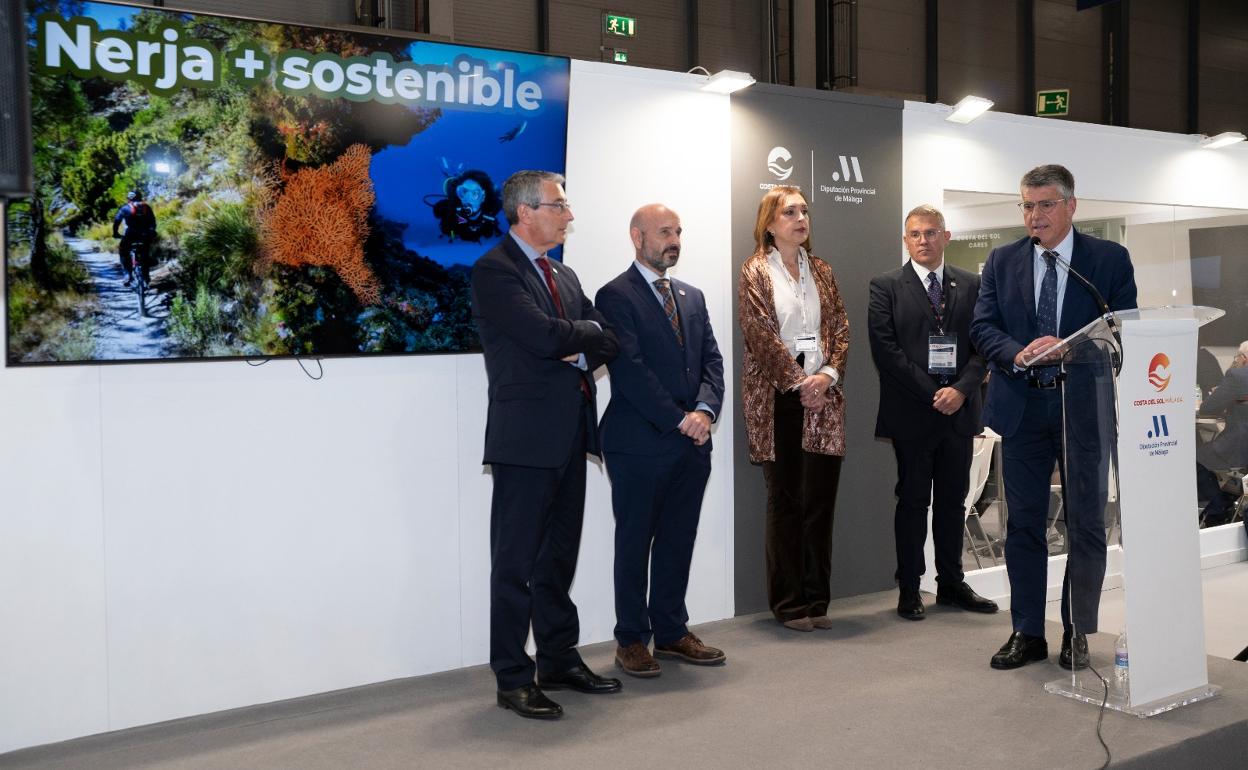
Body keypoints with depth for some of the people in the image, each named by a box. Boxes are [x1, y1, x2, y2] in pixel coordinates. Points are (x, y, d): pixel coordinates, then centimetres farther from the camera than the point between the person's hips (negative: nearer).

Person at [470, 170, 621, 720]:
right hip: (527, 436, -8)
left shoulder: (565, 276, 18)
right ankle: (513, 679, 8)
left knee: (559, 556, 15)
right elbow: (544, 334, -21)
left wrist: (580, 351, -9)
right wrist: (586, 332, -2)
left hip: (570, 435, 8)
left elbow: (608, 343, 12)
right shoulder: (495, 270, -8)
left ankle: (560, 660, 26)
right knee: (516, 561, -1)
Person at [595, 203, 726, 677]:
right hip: (640, 442, -6)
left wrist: (704, 411, -8)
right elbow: (630, 370, -14)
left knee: (678, 541, 13)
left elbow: (712, 360, 10)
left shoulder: (692, 297, 16)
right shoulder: (616, 296, -6)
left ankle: (671, 631, 24)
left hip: (692, 442, 6)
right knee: (635, 543, 5)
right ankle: (632, 640, 15)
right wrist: (678, 420, -16)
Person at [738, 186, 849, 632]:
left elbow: (840, 328, 9)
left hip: (822, 395, 4)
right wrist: (799, 382, -13)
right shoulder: (756, 271, 1)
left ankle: (816, 600, 12)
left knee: (821, 498, 3)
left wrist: (828, 374, -7)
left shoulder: (820, 271, 14)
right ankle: (789, 603, 11)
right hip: (777, 396, -4)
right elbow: (760, 333, -8)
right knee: (785, 501, 2)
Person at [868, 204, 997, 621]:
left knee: (953, 500, 11)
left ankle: (951, 583, 23)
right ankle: (909, 589, 12)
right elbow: (885, 349, -9)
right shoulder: (886, 286, -1)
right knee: (913, 501, 3)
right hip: (911, 413, -3)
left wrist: (962, 389, -11)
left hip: (959, 409, 4)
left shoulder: (971, 285, 10)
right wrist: (932, 393, -13)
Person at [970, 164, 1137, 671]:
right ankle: (1027, 633, 19)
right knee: (1024, 524, 8)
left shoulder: (1110, 259, 1)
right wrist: (1018, 354, -18)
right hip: (1022, 407, 2)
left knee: (1086, 525, 6)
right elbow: (982, 328, 1)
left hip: (1085, 406, -2)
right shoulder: (1001, 262, 7)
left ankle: (1077, 633, 19)